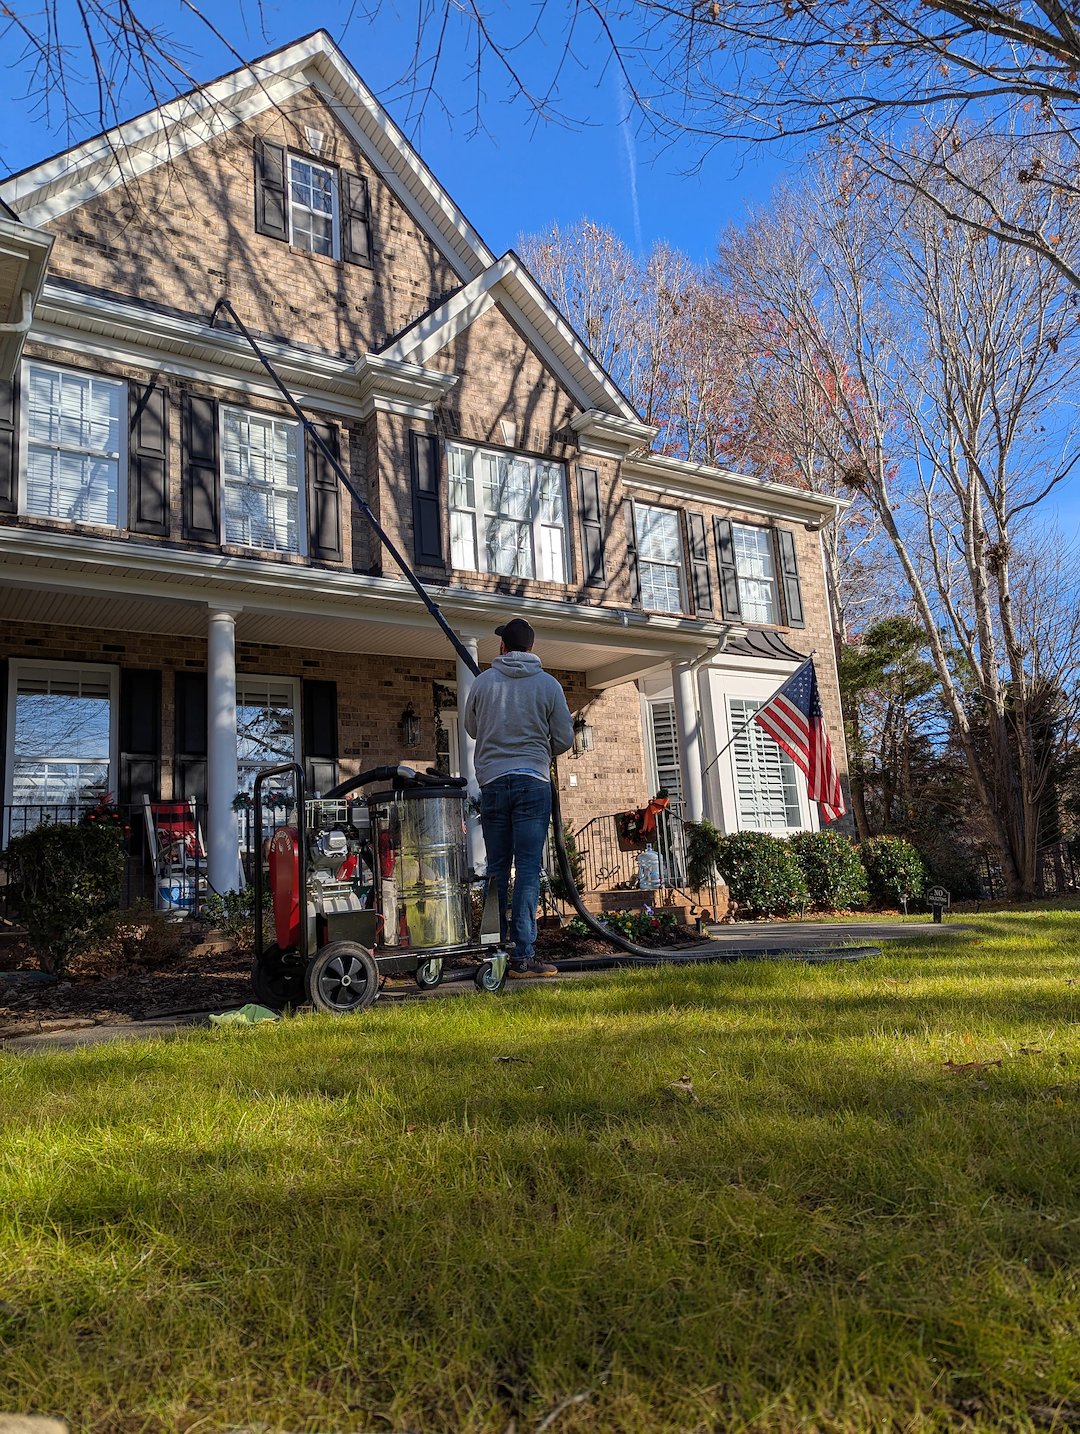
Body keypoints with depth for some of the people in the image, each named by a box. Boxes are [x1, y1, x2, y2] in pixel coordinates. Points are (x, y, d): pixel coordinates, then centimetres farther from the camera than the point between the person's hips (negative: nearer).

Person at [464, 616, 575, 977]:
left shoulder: (483, 681, 3)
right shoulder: (548, 684, -1)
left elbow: (471, 728, 16)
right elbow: (565, 739, 3)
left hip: (492, 781, 2)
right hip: (533, 782, -2)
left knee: (496, 867, 10)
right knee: (528, 867, -3)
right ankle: (522, 954, -7)